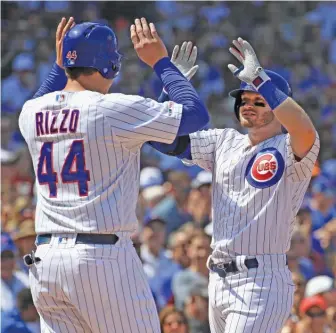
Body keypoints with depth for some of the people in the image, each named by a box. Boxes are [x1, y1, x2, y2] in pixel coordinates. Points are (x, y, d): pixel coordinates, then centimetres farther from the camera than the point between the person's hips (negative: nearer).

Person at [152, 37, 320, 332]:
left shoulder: (290, 150, -8)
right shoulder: (224, 142, 13)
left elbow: (306, 131, -31)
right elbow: (166, 139, 11)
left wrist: (258, 78, -31)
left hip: (261, 281, -8)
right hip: (219, 279, 8)